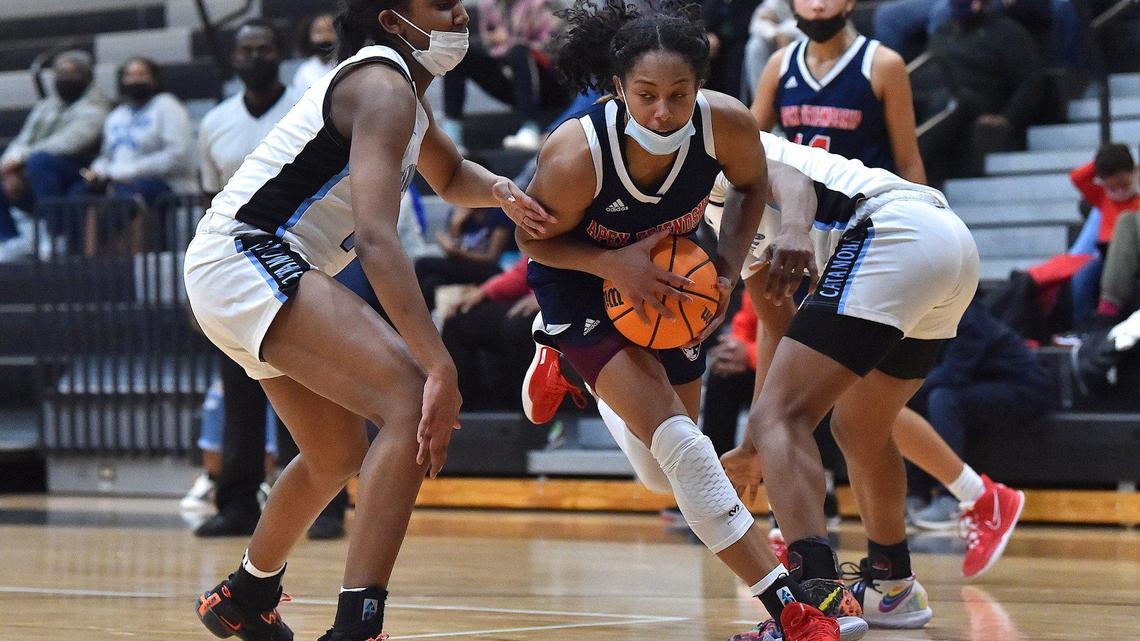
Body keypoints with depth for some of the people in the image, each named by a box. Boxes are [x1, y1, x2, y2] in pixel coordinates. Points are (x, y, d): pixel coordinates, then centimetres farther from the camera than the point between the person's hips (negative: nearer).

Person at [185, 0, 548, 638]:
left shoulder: (399, 85, 16)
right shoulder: (383, 87, -16)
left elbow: (451, 177, 35)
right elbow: (377, 237, -28)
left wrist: (497, 189, 9)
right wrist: (441, 368, -34)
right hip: (248, 256, -11)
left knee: (339, 452, 27)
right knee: (413, 405, -23)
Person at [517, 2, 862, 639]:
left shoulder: (728, 125, -27)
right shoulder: (575, 155, -35)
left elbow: (754, 183, -3)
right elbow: (532, 239, -16)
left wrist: (731, 261, -16)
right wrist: (614, 263, -32)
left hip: (670, 279, 5)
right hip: (585, 284, -5)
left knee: (665, 474, 19)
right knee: (678, 443, -22)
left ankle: (569, 365, 46)